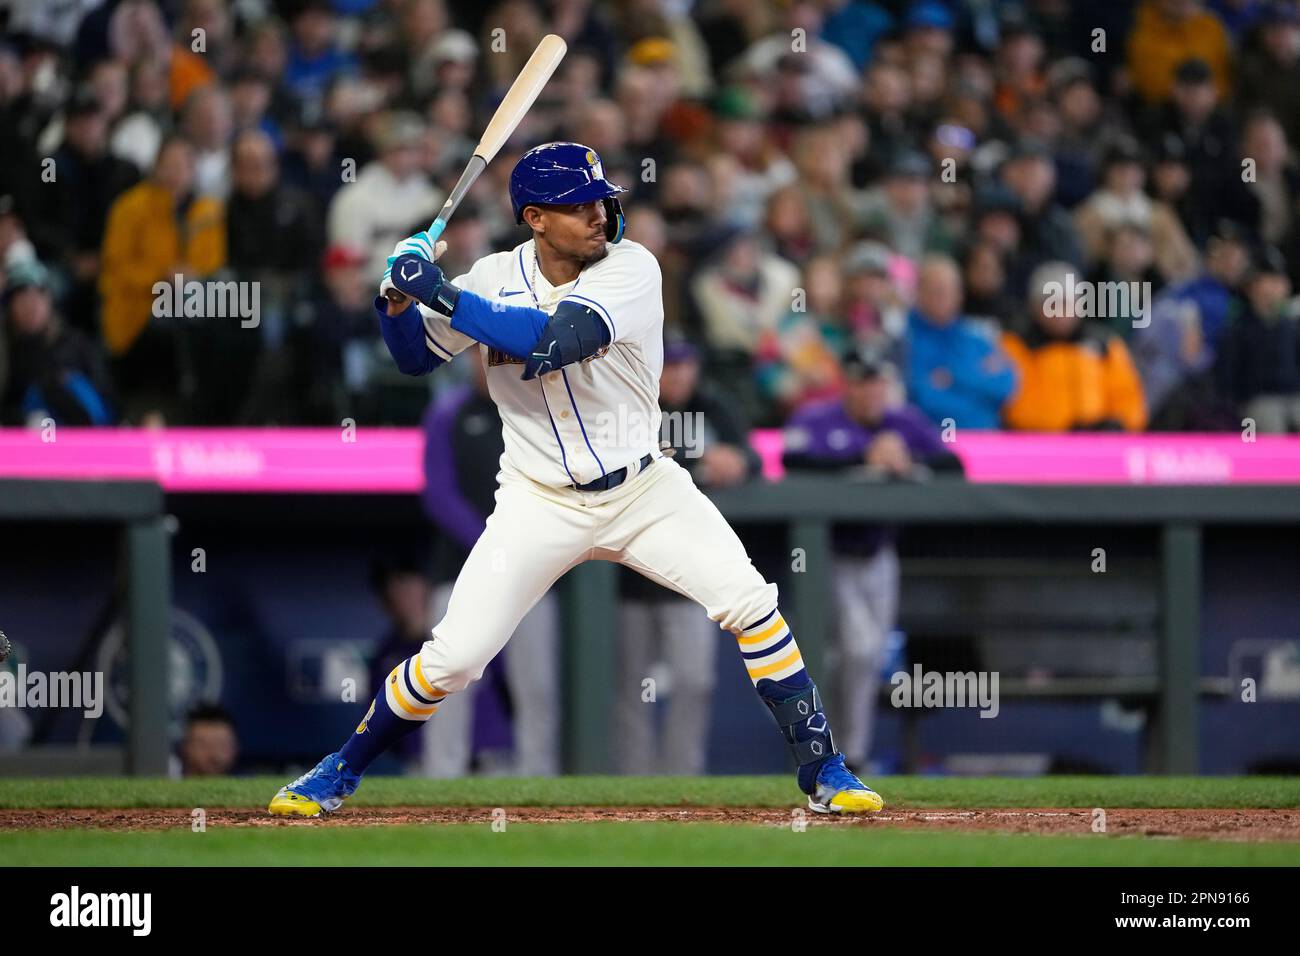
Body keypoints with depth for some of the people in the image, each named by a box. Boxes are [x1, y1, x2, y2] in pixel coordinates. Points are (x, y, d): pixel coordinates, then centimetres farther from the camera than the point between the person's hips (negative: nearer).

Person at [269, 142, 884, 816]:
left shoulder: (630, 268, -15)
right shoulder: (496, 277, -4)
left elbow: (553, 341, -31)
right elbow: (416, 358, 7)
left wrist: (440, 292, -30)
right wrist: (397, 298, -14)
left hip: (643, 489, -1)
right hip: (540, 503, 1)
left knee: (750, 605, -15)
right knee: (453, 656, -9)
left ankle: (820, 769, -1)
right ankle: (341, 772, 12)